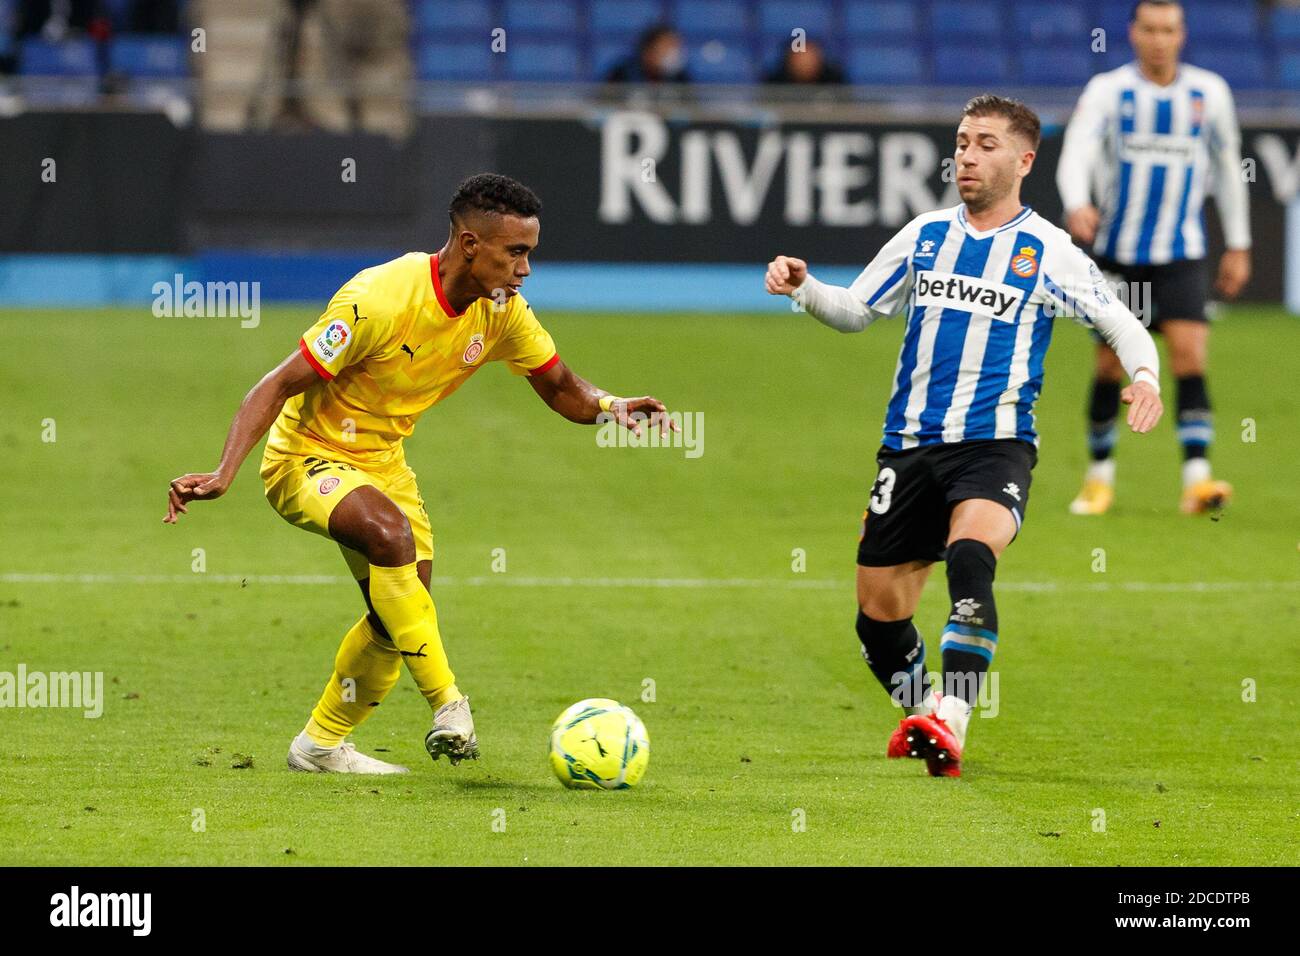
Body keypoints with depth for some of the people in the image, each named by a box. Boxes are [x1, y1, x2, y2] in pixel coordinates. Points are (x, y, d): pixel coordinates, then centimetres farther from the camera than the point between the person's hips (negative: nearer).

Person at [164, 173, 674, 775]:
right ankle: (449, 707, -29)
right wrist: (223, 474, -37)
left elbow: (560, 388, 5)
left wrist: (609, 407, -19)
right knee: (391, 532, -34)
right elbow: (278, 386, -27)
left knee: (399, 618, 4)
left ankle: (321, 745, 25)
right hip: (305, 455, -8)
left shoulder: (503, 313, -9)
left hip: (382, 458, 8)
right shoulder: (380, 299, -30)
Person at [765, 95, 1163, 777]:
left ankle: (950, 726, -39)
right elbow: (857, 311, 20)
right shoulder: (925, 236, 12)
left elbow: (1121, 325, 4)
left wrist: (1144, 378, -16)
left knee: (968, 559, -34)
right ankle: (919, 708, 34)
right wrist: (802, 288, 1)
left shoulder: (1047, 252, 2)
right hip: (910, 442, 5)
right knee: (878, 615, 5)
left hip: (995, 445, -4)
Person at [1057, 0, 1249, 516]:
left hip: (1181, 254, 0)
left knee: (1190, 353, -15)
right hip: (1117, 252, 0)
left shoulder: (1209, 93, 2)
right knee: (1110, 364, 3)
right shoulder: (1108, 91, -5)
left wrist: (1238, 246, 14)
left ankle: (1197, 479, -21)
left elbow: (1227, 168, 13)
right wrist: (1077, 205, -39)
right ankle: (1100, 474, 21)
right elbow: (1076, 153, -19)